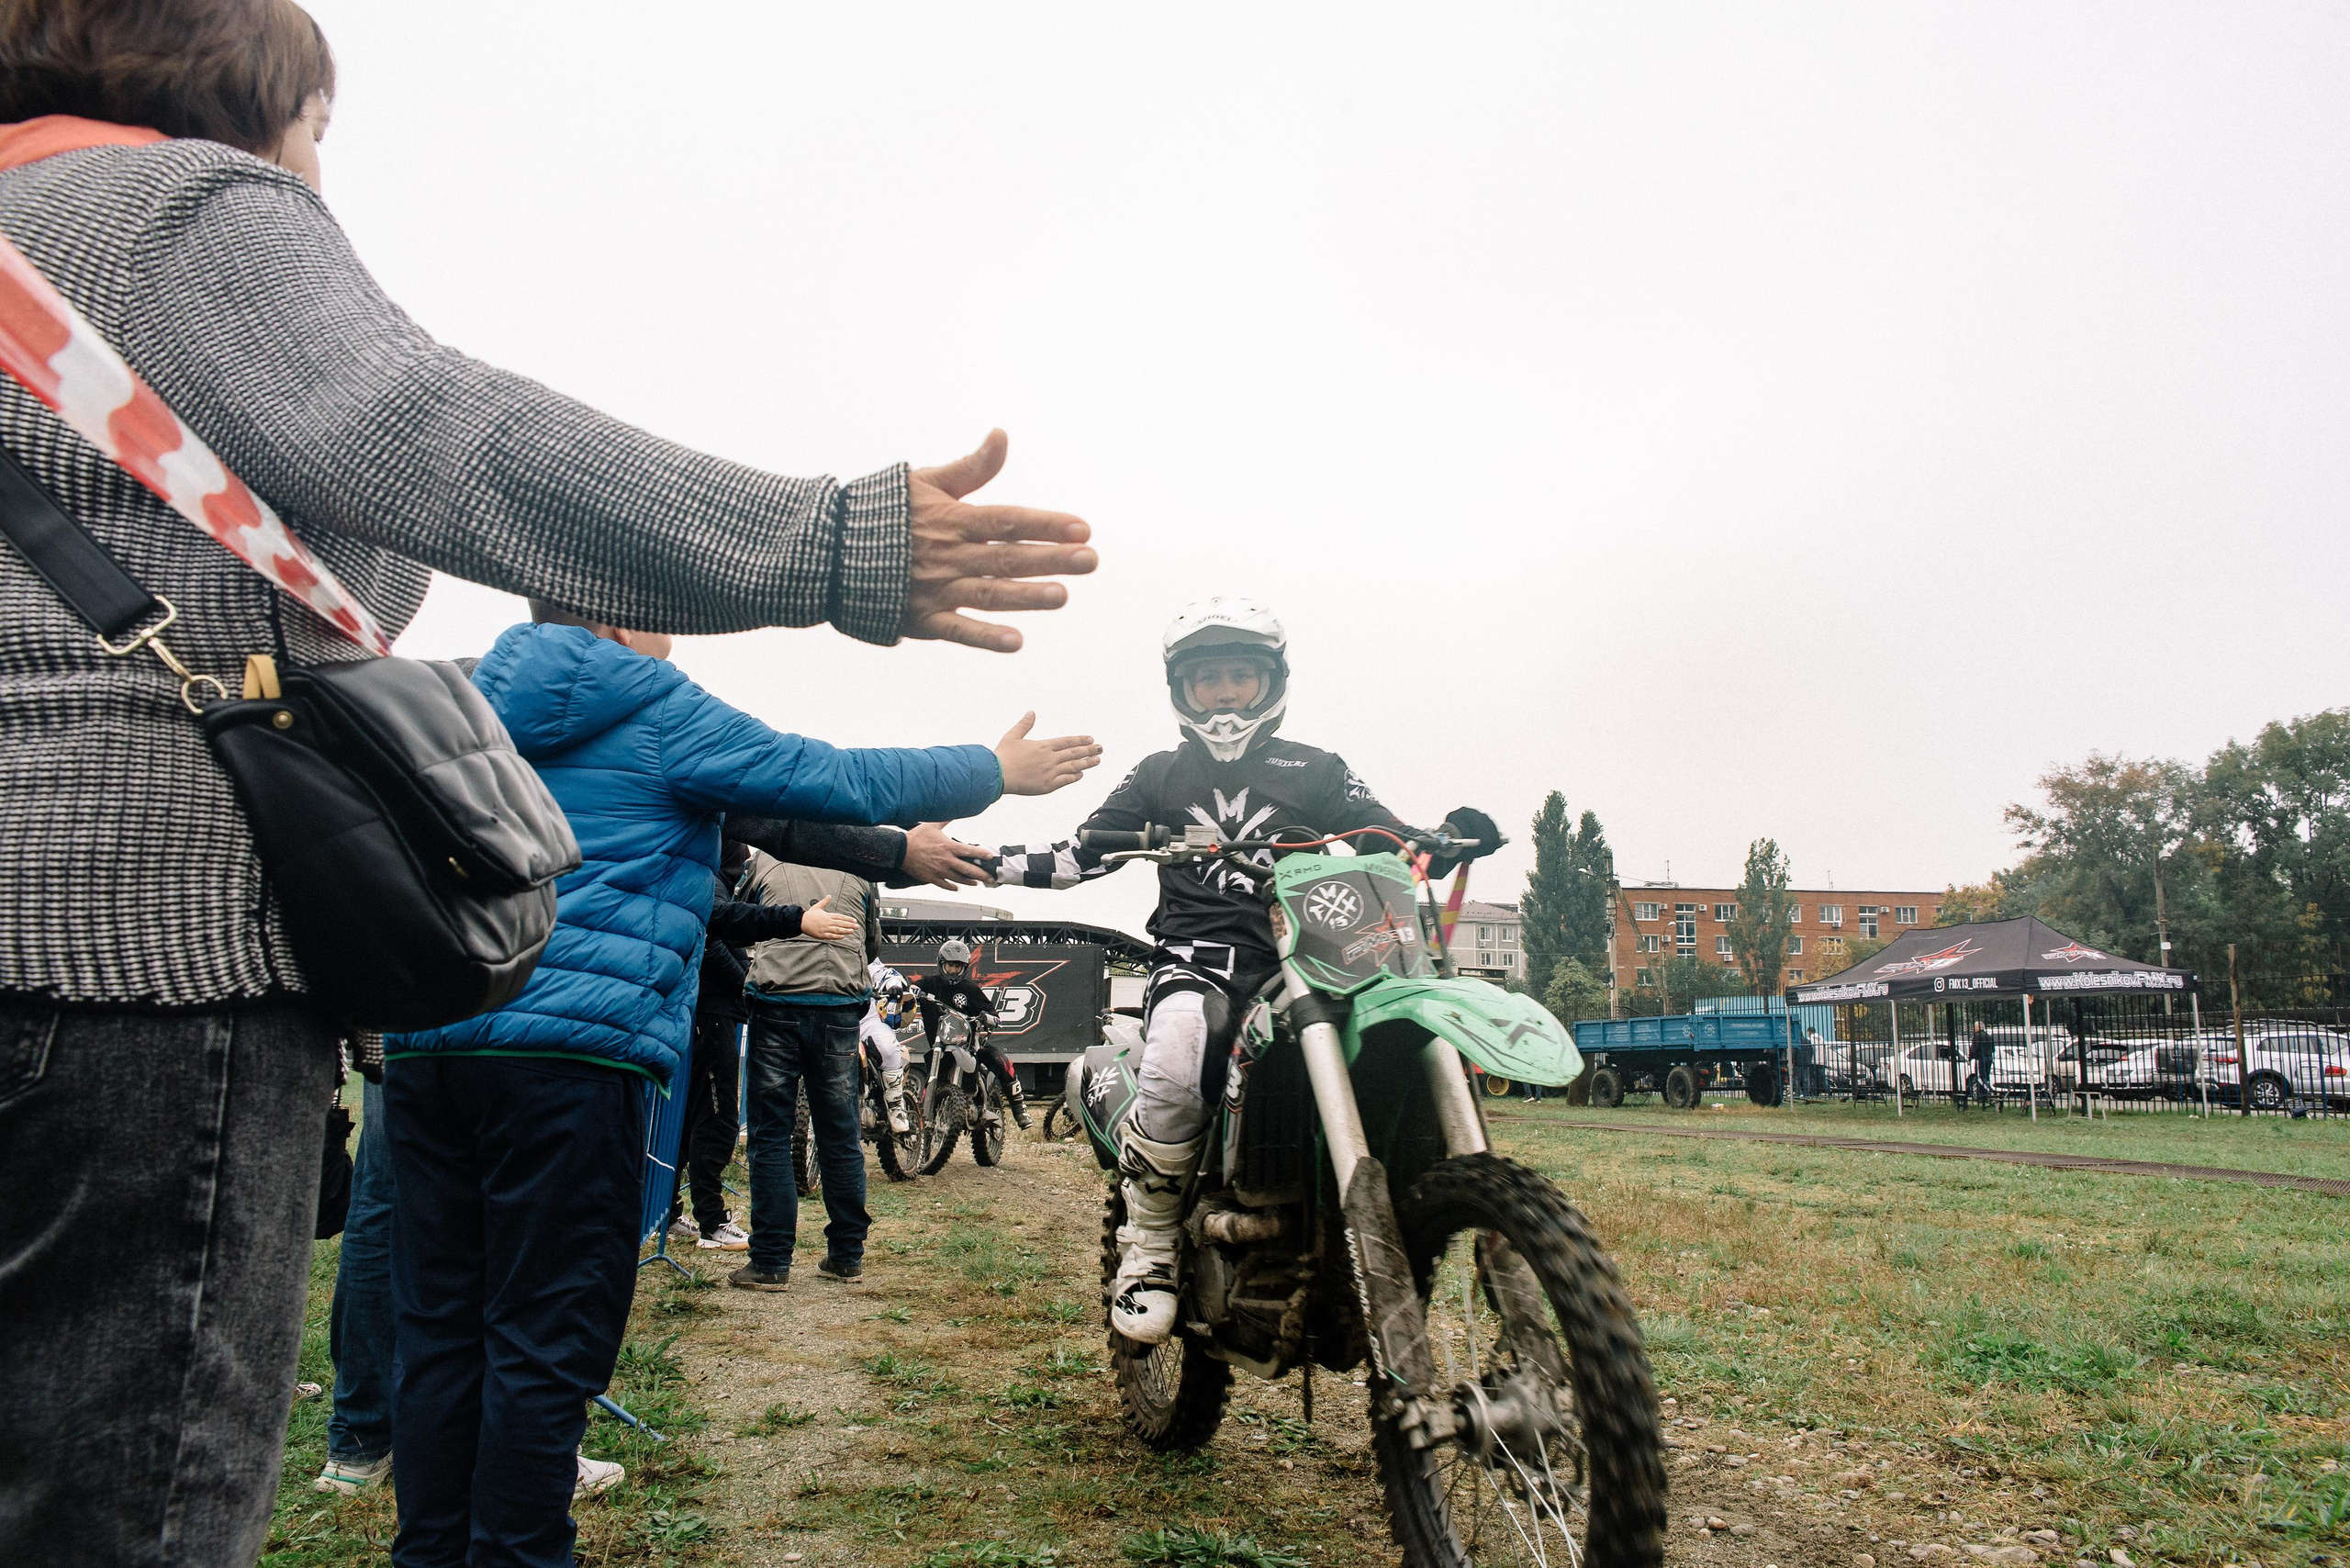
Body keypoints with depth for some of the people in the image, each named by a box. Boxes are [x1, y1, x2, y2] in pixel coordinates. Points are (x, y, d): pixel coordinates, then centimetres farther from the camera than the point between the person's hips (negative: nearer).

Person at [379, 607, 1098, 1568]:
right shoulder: (655, 710, -2)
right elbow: (841, 781, -1)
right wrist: (998, 771, 10)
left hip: (426, 1041, 8)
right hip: (571, 1045, -7)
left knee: (440, 1327, 12)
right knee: (546, 1339, -1)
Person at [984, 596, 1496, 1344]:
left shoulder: (1315, 772, 17)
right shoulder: (1159, 774, 19)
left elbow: (1391, 841, 9)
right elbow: (1085, 853, 17)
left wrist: (1451, 839, -13)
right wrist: (990, 861, 4)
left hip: (1293, 959, 1)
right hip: (1194, 958, -1)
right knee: (1173, 1074, -34)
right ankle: (1147, 1248, -14)